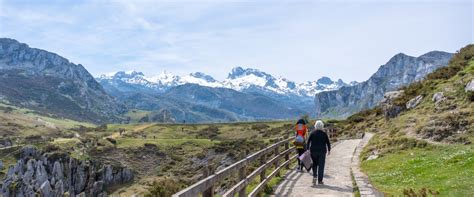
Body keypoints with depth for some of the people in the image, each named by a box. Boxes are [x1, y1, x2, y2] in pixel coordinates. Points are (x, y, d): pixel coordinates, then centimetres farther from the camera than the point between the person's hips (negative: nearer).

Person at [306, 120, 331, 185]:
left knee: (314, 164, 18)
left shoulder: (312, 133, -3)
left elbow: (308, 142, -5)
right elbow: (328, 143, 1)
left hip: (313, 151, 1)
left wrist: (307, 149, -1)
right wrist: (329, 150, 13)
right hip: (322, 151, -1)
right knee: (321, 165, 5)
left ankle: (314, 176, 0)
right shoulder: (324, 134, -4)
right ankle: (320, 180, 7)